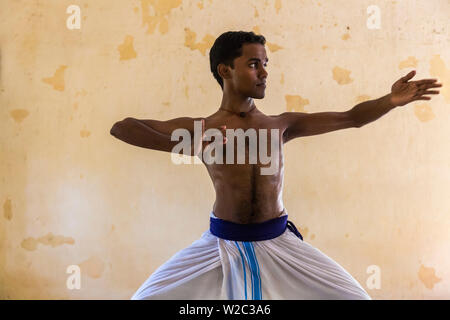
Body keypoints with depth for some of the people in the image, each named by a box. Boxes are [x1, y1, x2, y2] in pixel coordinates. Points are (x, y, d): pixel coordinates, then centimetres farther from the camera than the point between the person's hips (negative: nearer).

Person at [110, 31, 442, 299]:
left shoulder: (282, 124, 3)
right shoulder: (200, 128, -4)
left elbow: (350, 118, 5)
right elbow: (121, 128, -9)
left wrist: (390, 100, -11)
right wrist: (181, 145, -22)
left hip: (278, 242, 2)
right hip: (223, 242, -1)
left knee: (354, 296, 3)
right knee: (148, 296, 0)